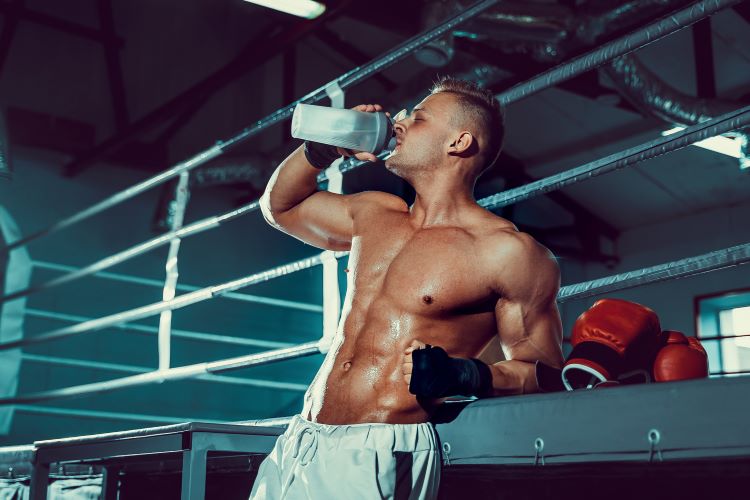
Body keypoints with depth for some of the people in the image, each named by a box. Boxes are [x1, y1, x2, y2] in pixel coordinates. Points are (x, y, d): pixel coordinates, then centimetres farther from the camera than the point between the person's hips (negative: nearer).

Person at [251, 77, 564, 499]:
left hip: (381, 453, -6)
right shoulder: (374, 214, 14)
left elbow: (543, 373, -4)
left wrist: (467, 376, -22)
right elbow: (279, 207, 30)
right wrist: (321, 150, 14)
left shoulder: (507, 252, -6)